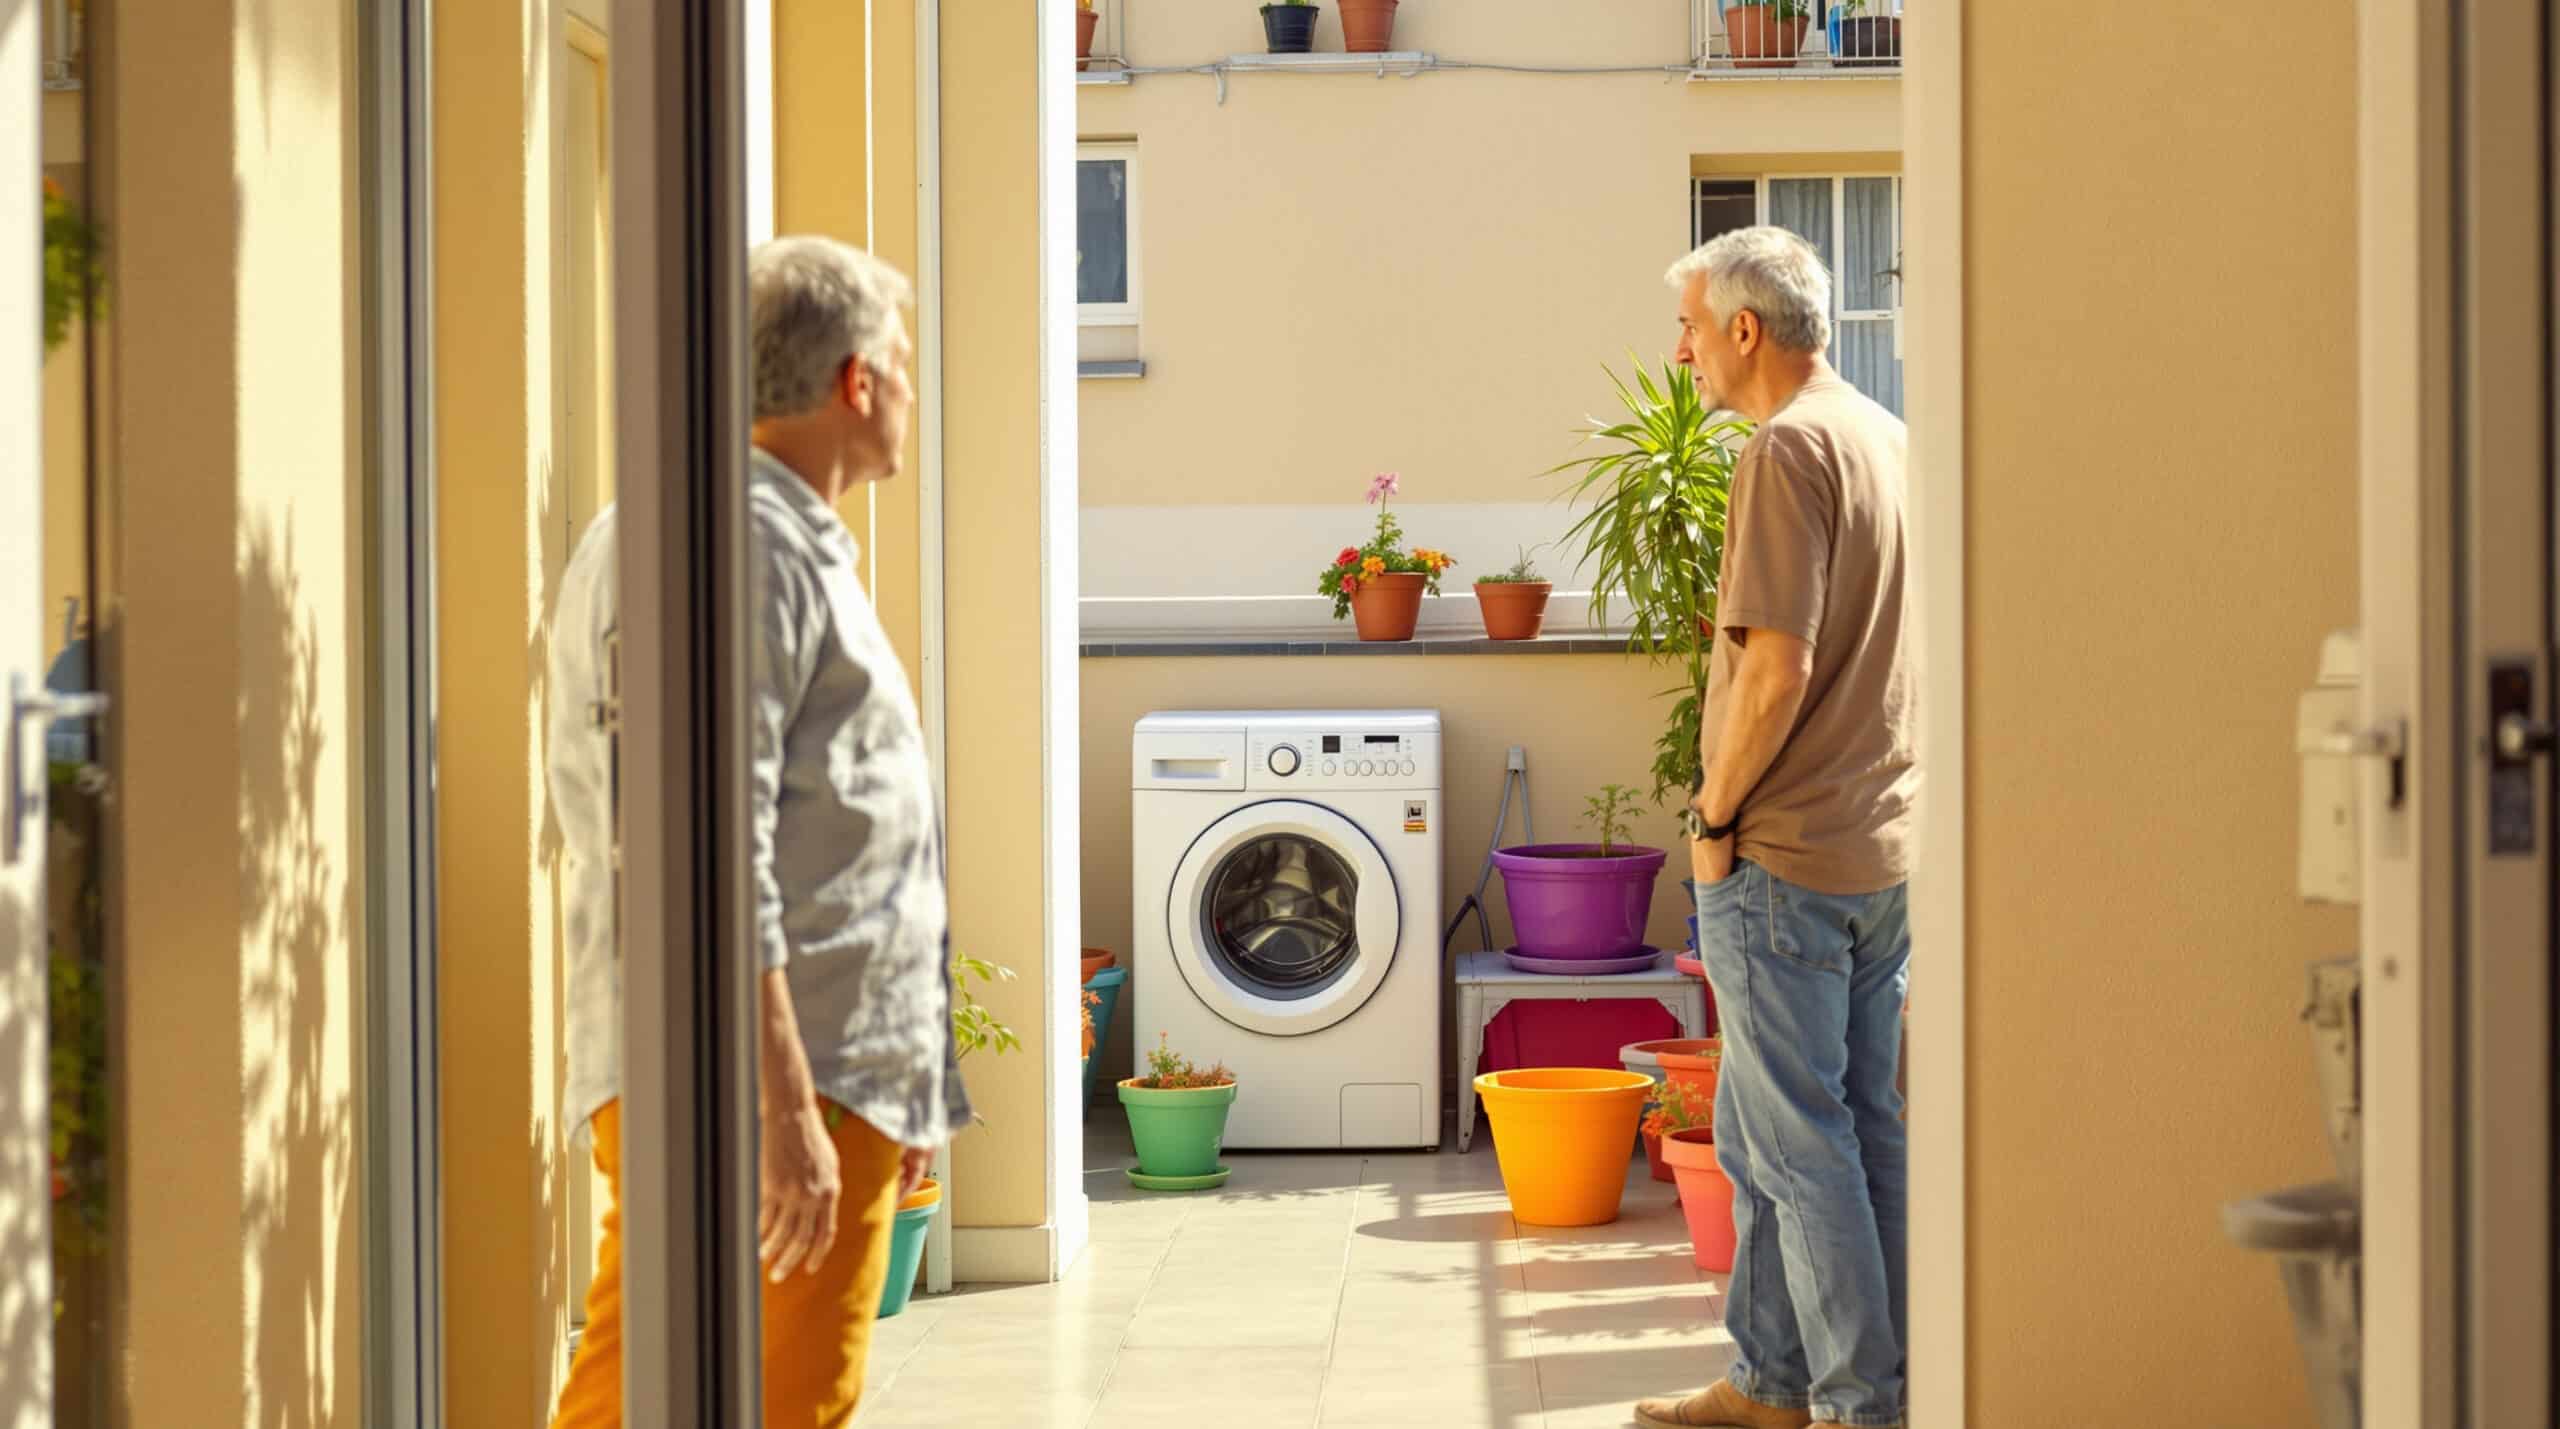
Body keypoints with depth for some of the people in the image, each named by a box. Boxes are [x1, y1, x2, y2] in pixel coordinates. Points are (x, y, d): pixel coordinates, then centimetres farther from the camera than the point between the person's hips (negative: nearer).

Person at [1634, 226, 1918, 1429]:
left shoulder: (1786, 451, -16)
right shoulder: (1890, 439, 12)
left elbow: (1777, 667, -23)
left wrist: (1716, 814, -11)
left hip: (1784, 857, -9)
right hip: (1890, 843, 10)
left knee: (1796, 1145, -1)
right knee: (1864, 1132, 13)